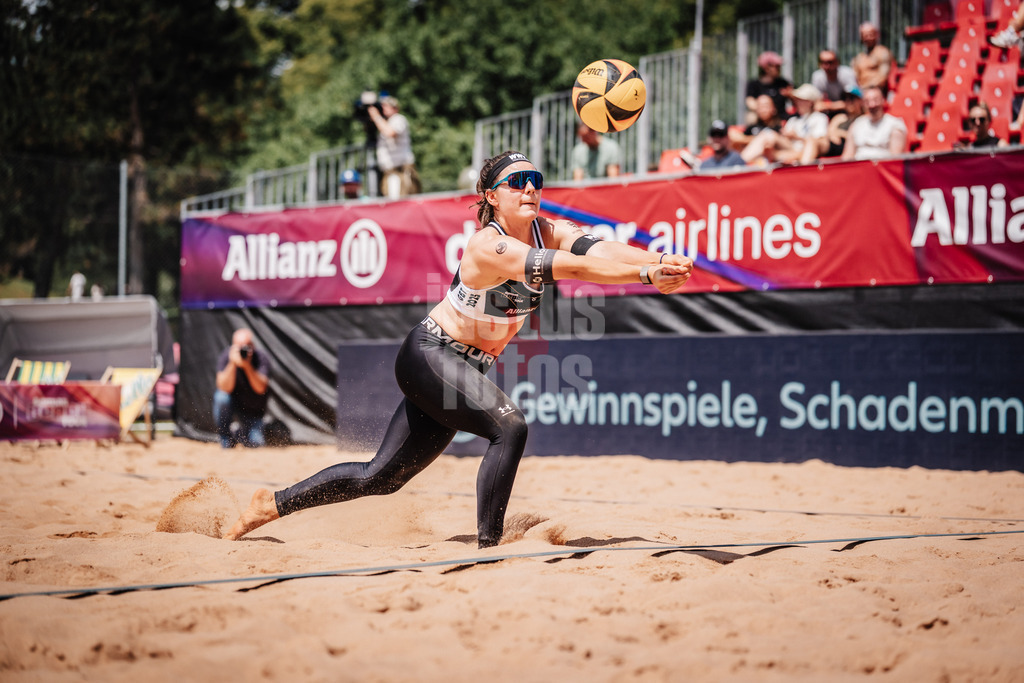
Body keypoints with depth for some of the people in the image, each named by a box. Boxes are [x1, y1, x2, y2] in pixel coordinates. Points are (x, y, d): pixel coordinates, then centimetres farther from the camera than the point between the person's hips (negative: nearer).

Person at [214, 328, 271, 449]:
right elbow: (225, 388, -28)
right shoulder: (226, 356, -18)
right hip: (233, 401, 0)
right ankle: (225, 438, -10)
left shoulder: (262, 358, -18)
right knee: (221, 398, -35)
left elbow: (260, 389, -31)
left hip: (253, 409, 0)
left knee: (255, 443, -19)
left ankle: (242, 433, 21)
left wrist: (247, 365, -42)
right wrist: (232, 363, -39)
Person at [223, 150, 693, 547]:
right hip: (429, 355, -8)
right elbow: (571, 268, -38)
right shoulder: (487, 245, -26)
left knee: (381, 477, 12)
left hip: (464, 369, 8)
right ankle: (488, 545, -19)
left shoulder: (547, 232, -4)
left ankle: (271, 504, 26)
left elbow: (602, 249, -21)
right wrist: (646, 274, -46)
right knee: (509, 426, -28)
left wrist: (661, 260, -38)